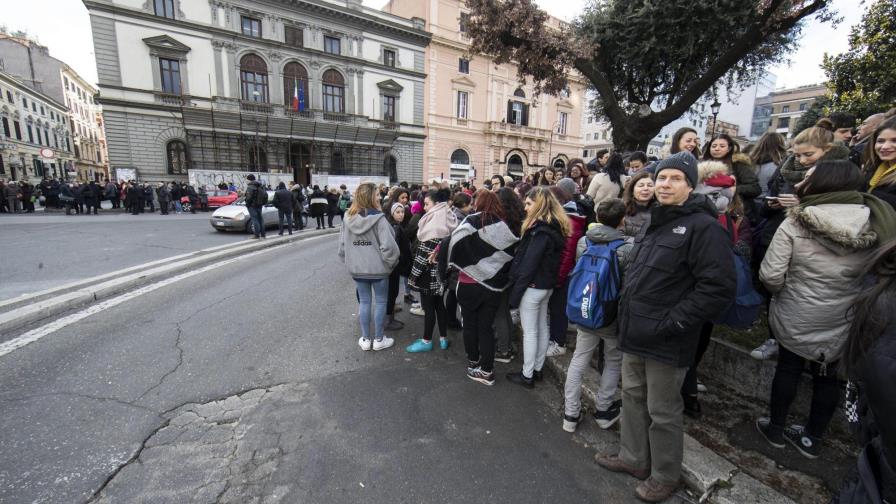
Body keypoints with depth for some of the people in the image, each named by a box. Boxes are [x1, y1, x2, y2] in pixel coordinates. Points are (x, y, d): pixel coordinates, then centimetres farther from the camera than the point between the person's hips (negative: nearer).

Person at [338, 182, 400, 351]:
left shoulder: (349, 220, 0)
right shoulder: (379, 219, -17)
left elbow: (342, 247, 4)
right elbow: (388, 246, -23)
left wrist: (350, 263, 16)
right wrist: (391, 263, -7)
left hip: (357, 269, 5)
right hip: (378, 268, -5)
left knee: (364, 302, 15)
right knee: (380, 302, 10)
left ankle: (365, 339, 24)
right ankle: (379, 339, 20)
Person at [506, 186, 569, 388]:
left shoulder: (540, 230, -21)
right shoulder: (555, 227, 9)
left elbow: (529, 264, -23)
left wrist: (515, 293, -18)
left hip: (533, 286, -10)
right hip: (546, 285, 10)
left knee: (529, 331, 1)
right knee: (542, 327, 16)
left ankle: (527, 375, 13)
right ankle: (537, 369, 31)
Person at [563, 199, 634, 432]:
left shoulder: (583, 242, -5)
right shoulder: (628, 246, -17)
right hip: (613, 315, -3)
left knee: (579, 360, 13)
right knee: (613, 362, 19)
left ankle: (571, 413, 20)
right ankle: (603, 410, 31)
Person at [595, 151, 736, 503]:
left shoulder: (702, 226, -13)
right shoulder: (655, 223, 14)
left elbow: (719, 287, -20)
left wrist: (671, 323, -20)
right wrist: (627, 314, 13)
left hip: (666, 342, -8)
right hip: (635, 334, 8)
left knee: (662, 412, 9)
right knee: (633, 398, 20)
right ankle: (633, 458, 39)